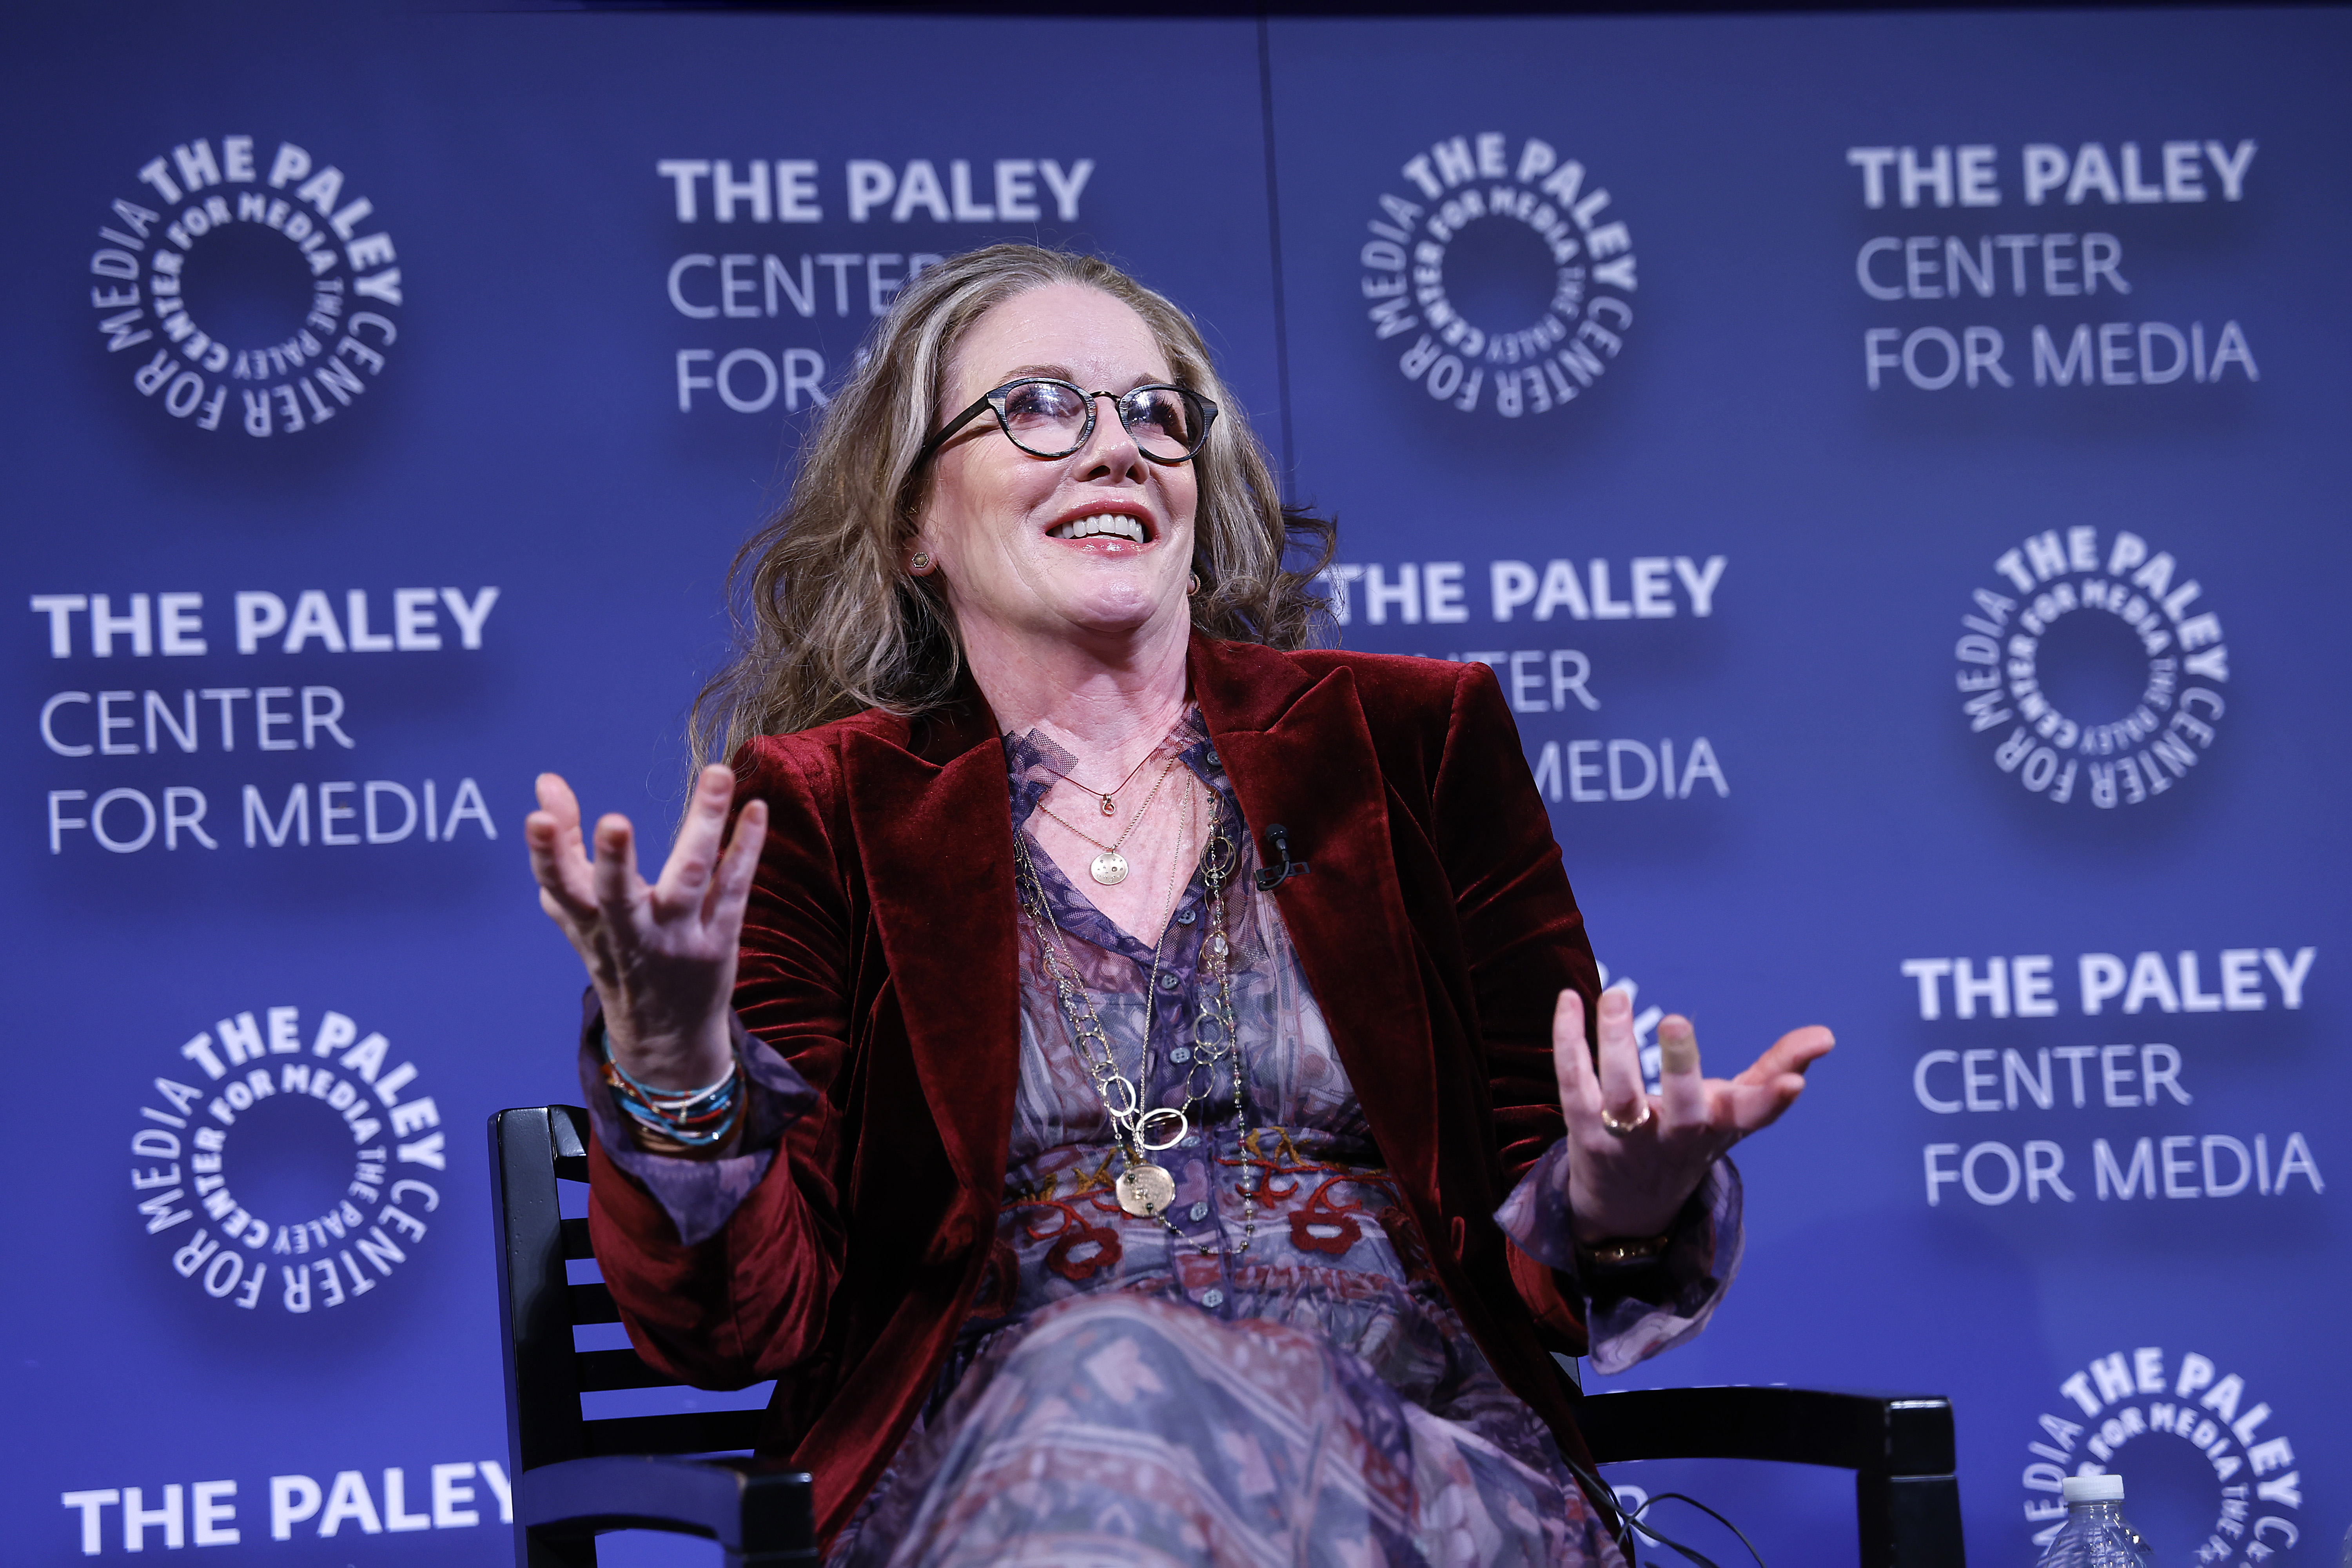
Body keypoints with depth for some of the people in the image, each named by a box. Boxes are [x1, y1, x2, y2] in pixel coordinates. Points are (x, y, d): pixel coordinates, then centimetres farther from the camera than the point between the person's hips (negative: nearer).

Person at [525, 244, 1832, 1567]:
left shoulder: (1409, 740, 14)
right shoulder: (820, 811, 11)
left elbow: (1538, 1257, 13)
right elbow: (740, 1318, 2)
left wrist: (1611, 1208, -13)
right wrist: (672, 1066, -19)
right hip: (1006, 1448, 0)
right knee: (1089, 1375, -37)